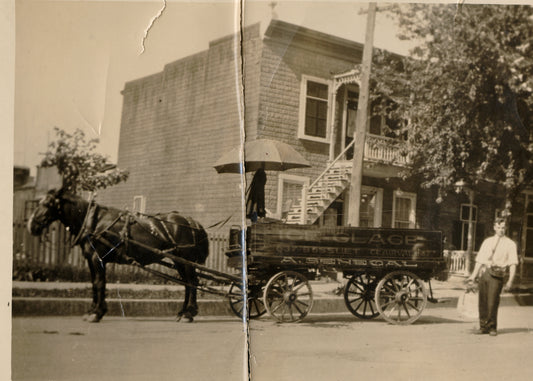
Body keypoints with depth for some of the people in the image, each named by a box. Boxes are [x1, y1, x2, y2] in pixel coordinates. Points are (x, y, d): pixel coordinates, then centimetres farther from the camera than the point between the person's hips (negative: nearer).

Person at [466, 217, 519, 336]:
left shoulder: (510, 244, 6)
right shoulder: (487, 241, 18)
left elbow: (513, 264, 0)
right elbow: (480, 260, 17)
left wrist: (510, 281, -9)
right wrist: (474, 275, 11)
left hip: (496, 274, -4)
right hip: (483, 273, 4)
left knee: (492, 303, -7)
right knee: (483, 302, 5)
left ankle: (492, 327, 8)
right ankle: (483, 326, 15)